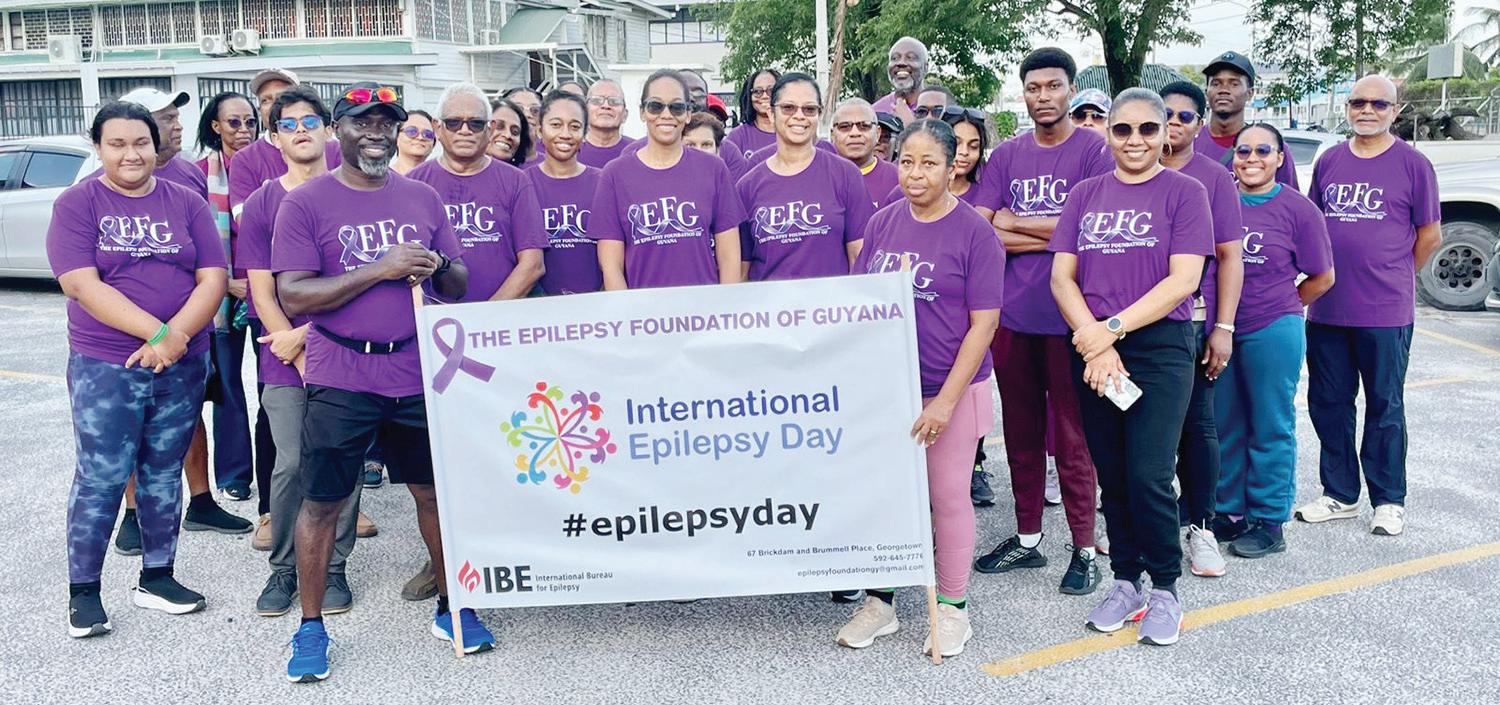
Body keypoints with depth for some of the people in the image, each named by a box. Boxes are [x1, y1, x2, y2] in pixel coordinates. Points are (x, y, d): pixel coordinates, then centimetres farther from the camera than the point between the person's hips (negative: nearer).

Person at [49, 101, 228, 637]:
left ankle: (157, 578, 23)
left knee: (164, 473, 11)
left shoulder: (186, 203, 7)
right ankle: (83, 591, 12)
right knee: (101, 478, -1)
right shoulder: (77, 204, -1)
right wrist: (157, 332, -20)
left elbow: (213, 279, -1)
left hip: (183, 366, 3)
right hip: (104, 367, -3)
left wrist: (176, 336, -16)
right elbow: (83, 285, -12)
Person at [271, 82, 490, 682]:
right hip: (341, 379, -3)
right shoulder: (305, 203, -2)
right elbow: (293, 296, -11)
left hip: (419, 372, 3)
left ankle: (450, 606, 27)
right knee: (322, 501, 4)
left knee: (435, 491, 10)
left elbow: (459, 283, 14)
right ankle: (311, 627, 21)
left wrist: (438, 268, -11)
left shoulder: (423, 198, 10)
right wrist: (381, 269, -17)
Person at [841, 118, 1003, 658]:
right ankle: (880, 601, 26)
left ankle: (953, 607, 25)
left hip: (950, 389, -4)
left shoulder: (974, 232, -9)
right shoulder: (882, 223, 3)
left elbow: (984, 324, -11)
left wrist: (946, 400, -16)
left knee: (948, 496, 7)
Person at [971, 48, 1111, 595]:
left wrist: (1013, 222, -4)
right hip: (1011, 315, 5)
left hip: (1068, 317, -4)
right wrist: (1055, 235, -9)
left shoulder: (1095, 150, -3)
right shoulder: (1007, 155, 9)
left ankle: (1084, 548, 14)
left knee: (1071, 436, 2)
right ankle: (1027, 538, 26)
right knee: (1020, 431, 13)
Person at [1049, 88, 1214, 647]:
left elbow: (1183, 280, -9)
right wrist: (1094, 342, -10)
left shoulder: (1184, 192, 0)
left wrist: (1112, 328, -15)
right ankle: (1126, 581, 24)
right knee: (1112, 477, 9)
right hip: (1092, 350, 4)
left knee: (1148, 476, -8)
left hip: (1160, 348, -3)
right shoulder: (1085, 195, 10)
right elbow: (1062, 277, 3)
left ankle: (1164, 590, 11)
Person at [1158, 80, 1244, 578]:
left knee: (1196, 424, 4)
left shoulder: (1213, 178, 3)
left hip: (1194, 322, -2)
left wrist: (1223, 327, -7)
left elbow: (1230, 256, 0)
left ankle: (1200, 525, 16)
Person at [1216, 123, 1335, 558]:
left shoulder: (1298, 209, -4)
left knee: (1271, 428, 5)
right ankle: (1229, 511, 25)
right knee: (1225, 425, 12)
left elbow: (1322, 278, 3)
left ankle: (1268, 521, 15)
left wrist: (1281, 308, 6)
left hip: (1273, 334, -4)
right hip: (1222, 330, 4)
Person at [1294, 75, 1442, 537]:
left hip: (1385, 313, -4)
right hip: (1325, 309, 4)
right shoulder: (1328, 161, 8)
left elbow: (1430, 235, 2)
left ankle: (1388, 501, 19)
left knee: (1384, 407, 6)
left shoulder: (1413, 164, -3)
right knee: (1328, 403, 10)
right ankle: (1340, 495, 25)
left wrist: (1392, 278, 6)